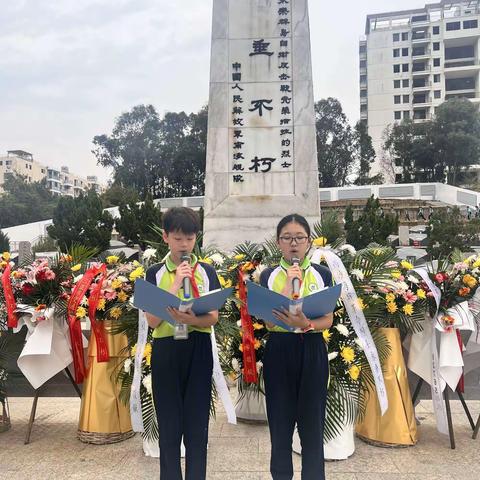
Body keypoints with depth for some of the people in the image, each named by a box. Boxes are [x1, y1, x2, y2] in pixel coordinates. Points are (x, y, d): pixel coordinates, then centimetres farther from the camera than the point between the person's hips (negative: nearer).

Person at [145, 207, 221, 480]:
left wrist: (189, 319, -24)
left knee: (197, 423, 7)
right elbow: (153, 320, -8)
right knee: (169, 424, 8)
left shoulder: (207, 272, 3)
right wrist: (176, 284, -15)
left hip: (198, 350, 0)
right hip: (166, 350, 0)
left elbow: (213, 318, -4)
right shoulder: (156, 273, 2)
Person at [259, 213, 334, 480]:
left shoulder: (322, 274, 3)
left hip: (312, 352, 0)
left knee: (312, 423, 6)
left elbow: (328, 320, -3)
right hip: (278, 352, 0)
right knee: (280, 422, 8)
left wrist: (305, 325, -23)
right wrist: (288, 284, -16)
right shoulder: (268, 275, 2)